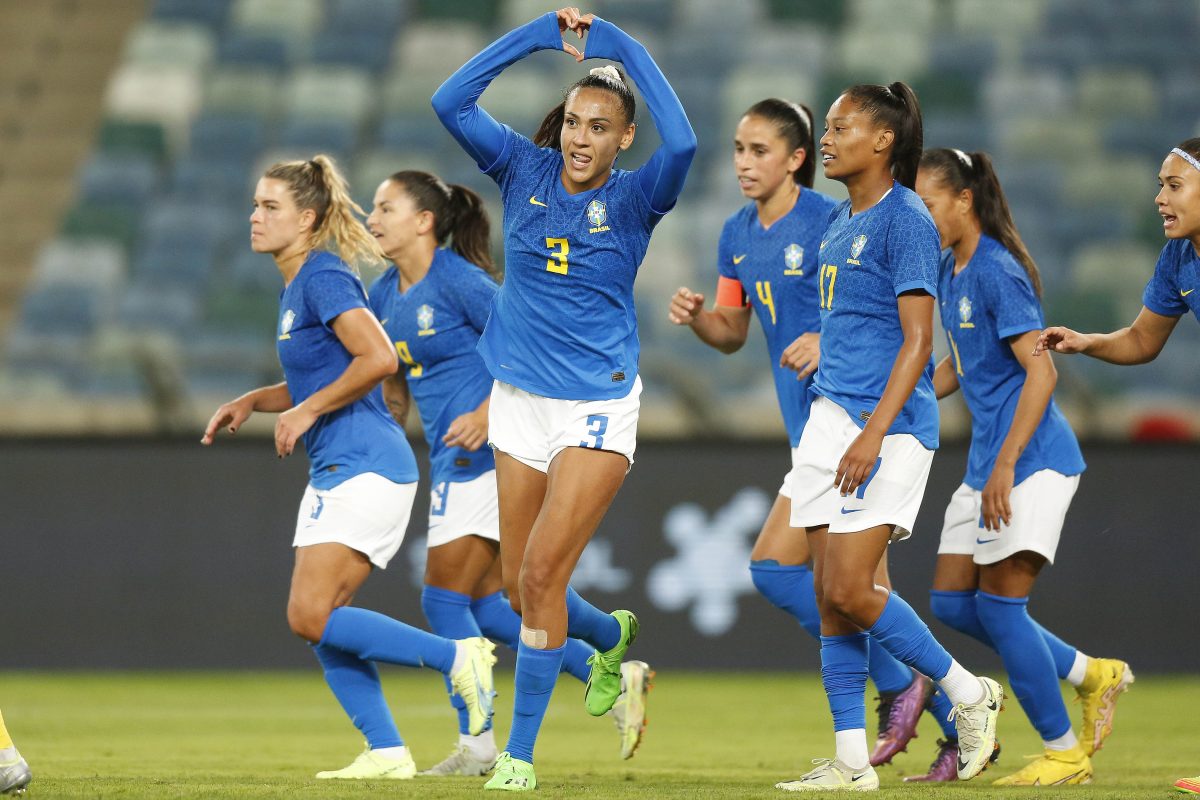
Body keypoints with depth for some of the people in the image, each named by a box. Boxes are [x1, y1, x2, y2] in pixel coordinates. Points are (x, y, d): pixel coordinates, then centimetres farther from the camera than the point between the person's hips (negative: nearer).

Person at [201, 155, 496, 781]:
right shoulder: (294, 286, 18)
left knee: (311, 618, -15)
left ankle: (457, 657, -10)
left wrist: (306, 412, -15)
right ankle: (386, 754, 7)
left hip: (365, 468, -10)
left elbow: (378, 359, -24)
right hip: (335, 473, 10)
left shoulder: (324, 277, -12)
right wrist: (251, 403, 15)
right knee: (322, 624, 6)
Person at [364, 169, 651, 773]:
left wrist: (489, 414, -23)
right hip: (452, 463, 9)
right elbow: (394, 384, 23)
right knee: (483, 605, 9)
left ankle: (477, 745, 2)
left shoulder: (458, 280, -13)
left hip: (489, 452, -9)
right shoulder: (383, 297, 12)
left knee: (444, 599, -5)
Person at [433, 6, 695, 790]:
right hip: (520, 399, 4)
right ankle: (611, 636, 43)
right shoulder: (525, 171, 0)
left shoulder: (635, 197, -8)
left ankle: (520, 754, -2)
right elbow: (451, 102, -8)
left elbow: (683, 142, -28)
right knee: (520, 583, 10)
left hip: (598, 407, -4)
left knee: (542, 573, -12)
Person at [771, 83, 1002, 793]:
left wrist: (873, 434, -22)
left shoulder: (905, 221, -11)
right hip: (831, 416, 9)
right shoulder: (842, 222, 15)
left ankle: (969, 693, 5)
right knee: (830, 594, 4)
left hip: (889, 423, -9)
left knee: (849, 590, -14)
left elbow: (917, 342, -16)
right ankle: (852, 762, 7)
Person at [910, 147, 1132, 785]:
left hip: (1032, 459, -9)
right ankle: (1091, 675, 20)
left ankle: (1064, 753, 1)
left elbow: (1041, 372, -20)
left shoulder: (996, 272, -15)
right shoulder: (950, 272, 12)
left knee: (999, 601, -10)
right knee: (951, 602, 7)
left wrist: (1005, 465, -25)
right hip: (985, 464, 9)